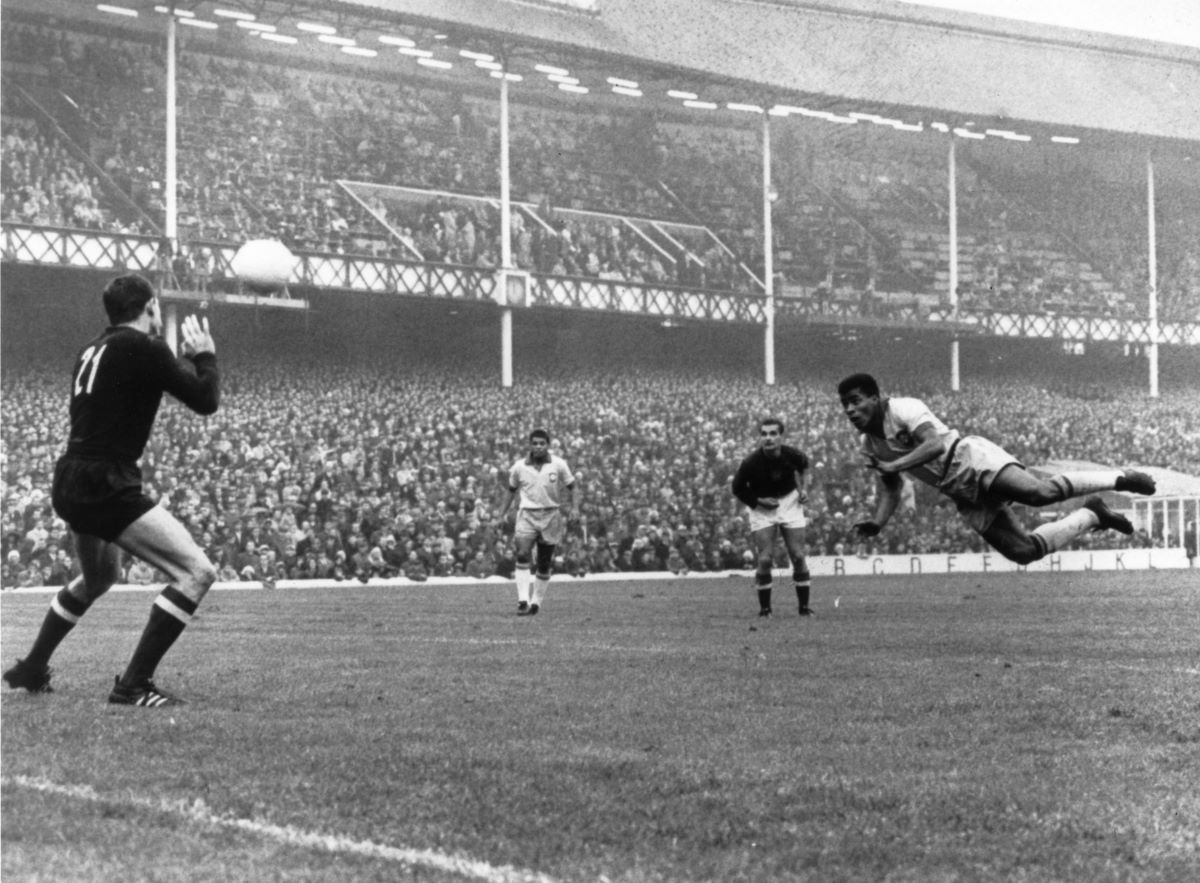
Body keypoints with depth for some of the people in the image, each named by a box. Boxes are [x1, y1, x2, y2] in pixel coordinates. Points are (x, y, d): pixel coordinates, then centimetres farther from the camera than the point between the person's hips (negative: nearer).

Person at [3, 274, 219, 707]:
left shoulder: (93, 350, 16)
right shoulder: (143, 347, -10)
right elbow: (205, 400, -8)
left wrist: (185, 358, 24)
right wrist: (205, 354, 10)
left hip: (71, 484, 10)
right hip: (106, 487, -10)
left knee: (98, 577, 35)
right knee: (197, 572, -12)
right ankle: (133, 685, -15)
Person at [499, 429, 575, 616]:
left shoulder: (559, 465, -2)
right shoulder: (519, 467, 2)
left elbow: (570, 488, 6)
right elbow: (512, 491, 15)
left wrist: (568, 506, -9)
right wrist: (503, 515, 12)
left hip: (551, 515, 1)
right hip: (527, 514, 0)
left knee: (544, 563, 6)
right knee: (522, 554, -22)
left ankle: (536, 603, 21)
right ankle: (523, 600, -24)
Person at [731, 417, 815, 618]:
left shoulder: (793, 455, -16)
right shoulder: (750, 462, -22)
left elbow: (803, 465, 10)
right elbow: (738, 489, -6)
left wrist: (802, 488, -1)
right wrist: (757, 502, -16)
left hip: (790, 502, 2)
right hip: (761, 508, -2)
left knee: (798, 557, -2)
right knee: (764, 559, -9)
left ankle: (804, 607, 11)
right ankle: (764, 609, 6)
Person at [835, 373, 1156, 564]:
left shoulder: (903, 409, -10)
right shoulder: (870, 446, 14)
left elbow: (934, 443, -25)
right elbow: (890, 489, 20)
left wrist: (892, 465, -29)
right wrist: (877, 522, 2)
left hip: (971, 458, -7)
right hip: (965, 498, 7)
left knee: (1039, 492, -31)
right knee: (1025, 550, -4)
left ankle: (1119, 477, -11)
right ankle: (1091, 515, 16)